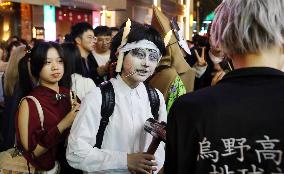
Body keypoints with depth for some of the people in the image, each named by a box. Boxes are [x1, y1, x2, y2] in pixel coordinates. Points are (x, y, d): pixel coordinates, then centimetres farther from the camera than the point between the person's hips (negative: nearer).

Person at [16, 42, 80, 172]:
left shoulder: (69, 94, -7)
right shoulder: (29, 103, -19)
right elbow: (30, 152, -21)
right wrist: (62, 125, -26)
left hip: (72, 163, 5)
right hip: (45, 168, -4)